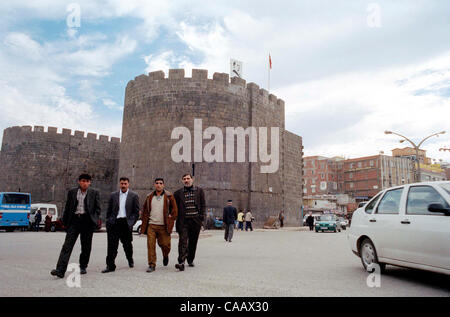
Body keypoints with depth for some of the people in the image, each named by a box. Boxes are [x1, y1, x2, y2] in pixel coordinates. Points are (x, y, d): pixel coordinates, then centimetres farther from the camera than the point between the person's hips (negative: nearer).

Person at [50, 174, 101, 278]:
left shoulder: (94, 193, 5)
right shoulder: (72, 192, 10)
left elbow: (98, 208, 6)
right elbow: (67, 208, 12)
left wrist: (94, 220, -5)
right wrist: (65, 222, 8)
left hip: (87, 221, -1)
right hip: (74, 220, 1)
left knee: (86, 246, 8)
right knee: (67, 245, -7)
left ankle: (83, 267, 26)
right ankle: (60, 270, -10)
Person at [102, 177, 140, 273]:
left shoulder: (134, 196, 3)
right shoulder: (113, 195, 10)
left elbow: (136, 212, 2)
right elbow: (109, 211, 13)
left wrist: (131, 222, -7)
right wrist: (109, 222, 4)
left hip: (126, 223, -1)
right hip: (114, 223, 1)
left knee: (127, 244, 10)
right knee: (112, 245, -4)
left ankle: (130, 260, 35)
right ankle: (110, 265, 3)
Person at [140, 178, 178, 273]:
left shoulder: (169, 196, 2)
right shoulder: (149, 197, 10)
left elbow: (174, 210, 2)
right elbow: (145, 211, 13)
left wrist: (170, 221, -4)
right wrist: (144, 225, 5)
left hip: (163, 226, -2)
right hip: (151, 225, 2)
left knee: (165, 244, 2)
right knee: (150, 245, -4)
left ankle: (165, 256, 35)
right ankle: (152, 265, 6)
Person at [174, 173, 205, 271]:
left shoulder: (199, 191, 9)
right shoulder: (178, 193, 9)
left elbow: (203, 205, 8)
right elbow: (174, 207, 9)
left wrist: (201, 216, -3)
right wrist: (176, 219, -3)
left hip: (195, 220, 1)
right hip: (183, 220, -1)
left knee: (193, 241, 10)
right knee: (183, 241, -14)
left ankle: (190, 260, 25)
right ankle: (181, 262, -19)